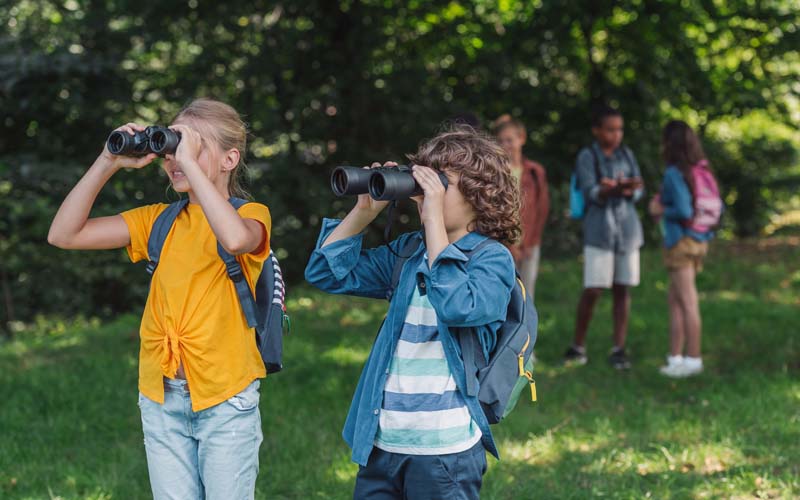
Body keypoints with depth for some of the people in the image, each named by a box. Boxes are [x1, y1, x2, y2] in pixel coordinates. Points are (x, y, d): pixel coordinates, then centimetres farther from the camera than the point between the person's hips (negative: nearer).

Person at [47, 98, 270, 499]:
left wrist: (189, 162, -25)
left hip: (226, 398, -4)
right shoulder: (159, 220, 9)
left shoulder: (250, 213, -4)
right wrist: (108, 162, -6)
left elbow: (235, 238, -31)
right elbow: (64, 234, 2)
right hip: (161, 397, 4)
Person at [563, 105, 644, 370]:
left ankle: (619, 349, 8)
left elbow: (638, 191, 7)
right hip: (599, 230, -4)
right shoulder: (587, 157, -3)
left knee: (622, 289, 3)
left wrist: (625, 190, -16)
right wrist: (616, 188, -32)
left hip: (627, 228, 4)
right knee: (592, 290, -7)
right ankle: (578, 346, 8)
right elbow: (591, 193, -14)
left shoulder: (626, 154, 9)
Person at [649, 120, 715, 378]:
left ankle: (693, 359, -1)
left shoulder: (674, 173, -14)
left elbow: (684, 211, -22)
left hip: (682, 241, -8)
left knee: (688, 302, -4)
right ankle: (675, 357, 16)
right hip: (698, 240, 8)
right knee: (674, 300, 14)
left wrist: (661, 211, -5)